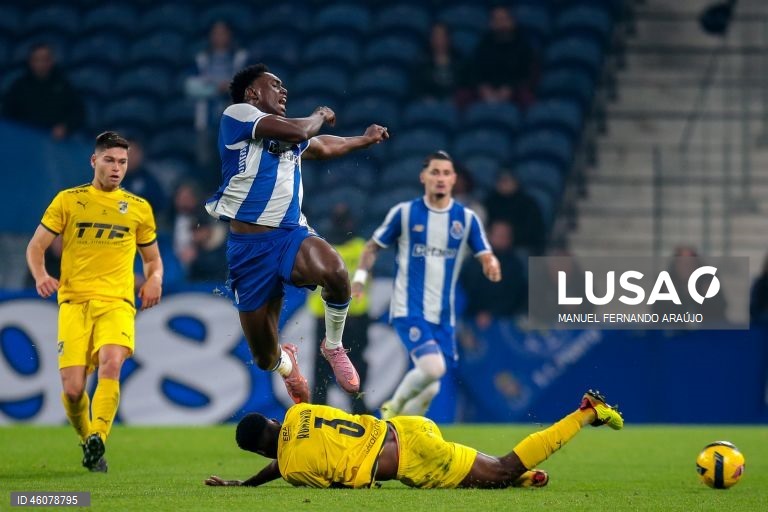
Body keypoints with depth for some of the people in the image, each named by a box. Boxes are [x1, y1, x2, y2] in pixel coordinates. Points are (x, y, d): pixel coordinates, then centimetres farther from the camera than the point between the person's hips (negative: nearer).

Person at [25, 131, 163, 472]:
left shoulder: (139, 208, 14)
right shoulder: (68, 201, 9)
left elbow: (152, 257, 24)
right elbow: (36, 246, 9)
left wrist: (154, 279, 0)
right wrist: (40, 276, -12)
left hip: (117, 303, 0)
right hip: (74, 302, 0)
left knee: (111, 363, -29)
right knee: (72, 388, -9)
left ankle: (98, 439, -37)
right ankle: (86, 439, 19)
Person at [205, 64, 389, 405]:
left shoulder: (289, 132, 22)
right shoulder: (237, 114, -2)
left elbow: (324, 146, 46)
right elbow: (297, 132, -15)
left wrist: (365, 139, 50)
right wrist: (320, 116, 4)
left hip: (292, 235, 5)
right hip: (249, 246, -4)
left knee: (334, 270, -33)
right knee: (265, 358, -1)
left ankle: (333, 347, -4)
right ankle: (286, 363, 39)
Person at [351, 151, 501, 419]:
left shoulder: (466, 218, 4)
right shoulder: (404, 213, -1)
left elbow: (486, 257, 2)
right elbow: (373, 247, 8)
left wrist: (492, 266, -22)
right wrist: (360, 275, -8)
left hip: (442, 315, 4)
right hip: (409, 310, -4)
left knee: (429, 389, 4)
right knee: (433, 368, -25)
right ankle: (395, 405, 2)